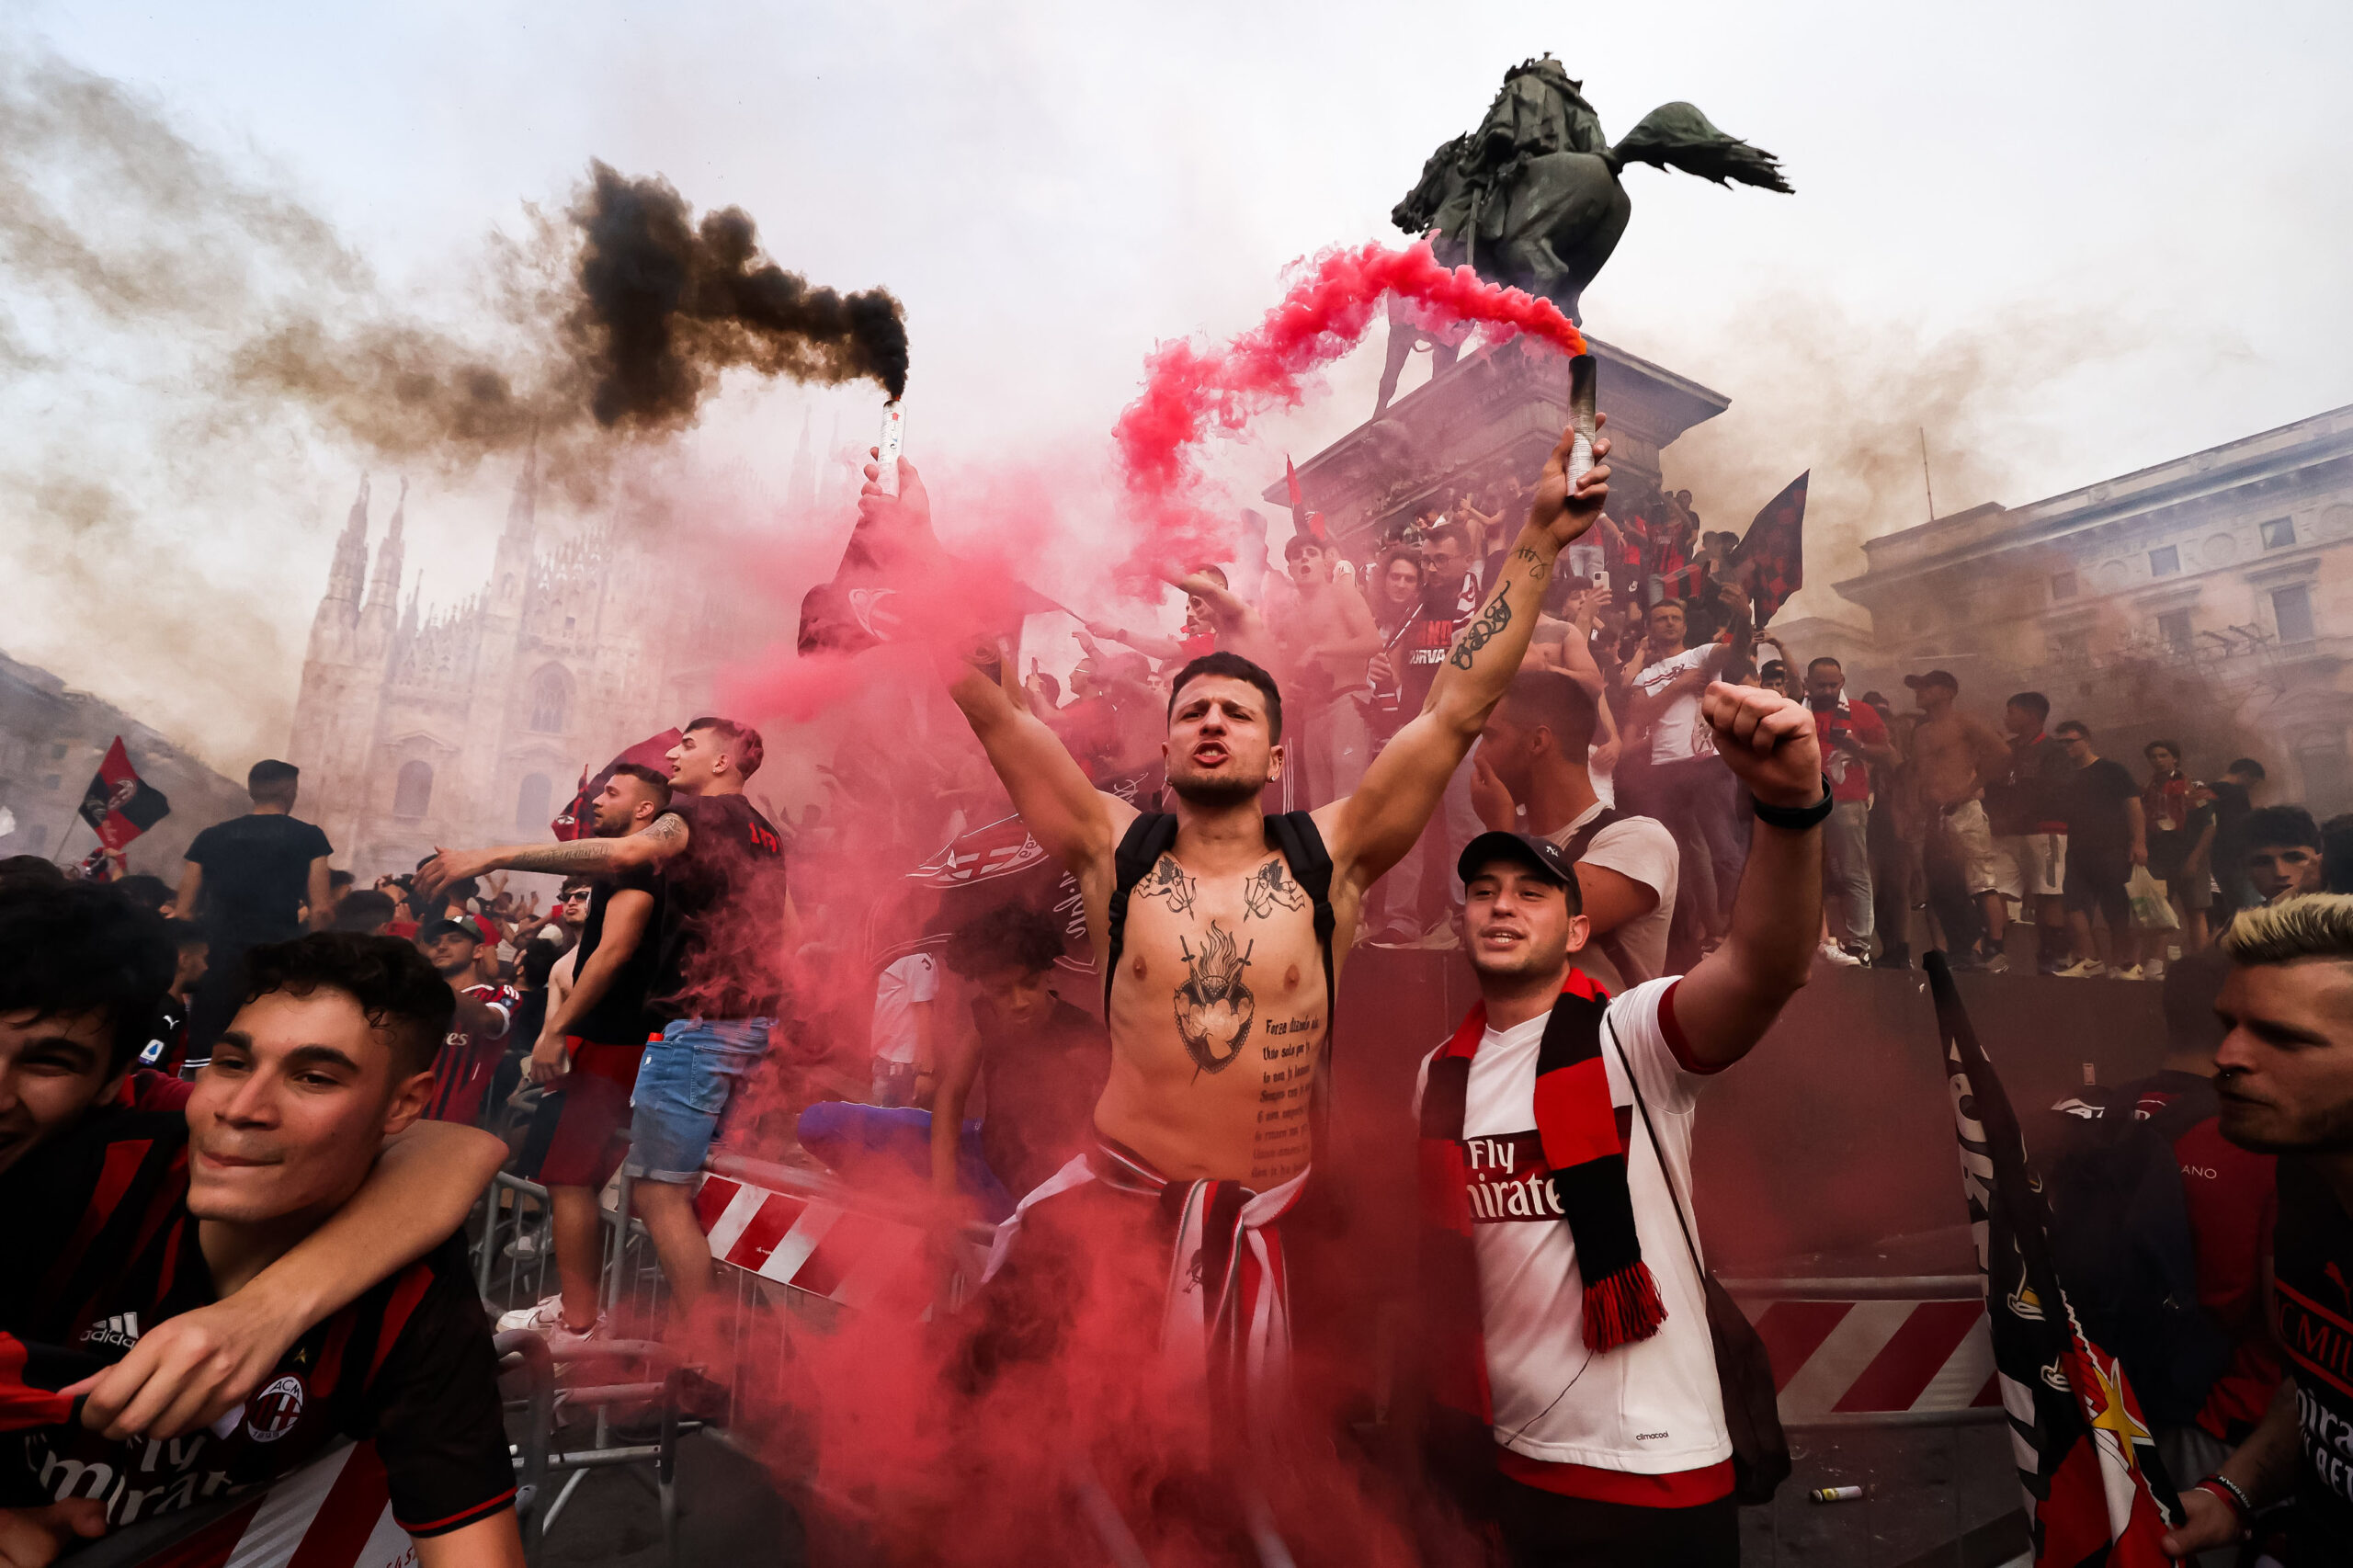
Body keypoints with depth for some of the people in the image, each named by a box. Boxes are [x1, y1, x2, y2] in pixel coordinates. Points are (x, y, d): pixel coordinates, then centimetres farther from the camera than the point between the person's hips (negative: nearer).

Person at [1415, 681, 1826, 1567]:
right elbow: (1431, 1253, 10)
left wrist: (1790, 805, -48)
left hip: (1650, 1468, -4)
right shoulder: (1440, 1076, 3)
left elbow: (1766, 968, -32)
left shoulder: (1629, 1035, -13)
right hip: (1494, 1457, 5)